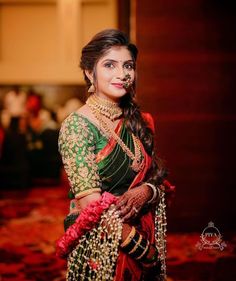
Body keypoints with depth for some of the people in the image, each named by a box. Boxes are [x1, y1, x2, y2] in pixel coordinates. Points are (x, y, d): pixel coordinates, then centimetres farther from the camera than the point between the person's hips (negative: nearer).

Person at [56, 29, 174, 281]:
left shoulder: (138, 123, 5)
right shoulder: (77, 125, -15)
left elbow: (159, 180, 8)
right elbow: (91, 205, -19)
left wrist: (147, 191, -15)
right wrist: (143, 248, -17)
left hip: (144, 235, 6)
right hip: (100, 254, -6)